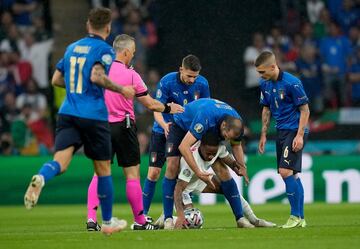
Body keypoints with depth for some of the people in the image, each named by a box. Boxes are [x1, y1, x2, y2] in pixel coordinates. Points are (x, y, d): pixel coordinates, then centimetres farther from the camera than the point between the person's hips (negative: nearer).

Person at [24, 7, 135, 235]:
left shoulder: (72, 48, 16)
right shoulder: (104, 49, -3)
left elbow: (56, 80, 20)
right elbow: (96, 76, -20)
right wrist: (121, 90, -8)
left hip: (68, 114, 4)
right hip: (94, 116, -4)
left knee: (60, 163, -11)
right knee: (103, 168, 11)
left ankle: (40, 178, -47)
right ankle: (108, 222, 21)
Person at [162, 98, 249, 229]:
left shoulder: (236, 123, -24)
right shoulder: (206, 117, -45)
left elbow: (236, 144, 1)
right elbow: (183, 146, -46)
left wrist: (242, 167, -14)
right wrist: (199, 173, -49)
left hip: (210, 132, 5)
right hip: (181, 125, -5)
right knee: (172, 167, -21)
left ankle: (240, 218, -1)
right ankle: (168, 218, -16)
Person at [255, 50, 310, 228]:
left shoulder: (292, 83, -17)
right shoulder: (265, 84, 6)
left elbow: (305, 110, -13)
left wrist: (300, 136, -18)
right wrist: (263, 135, 16)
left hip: (295, 131, -8)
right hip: (281, 132, 8)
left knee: (286, 172, -16)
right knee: (292, 175, 8)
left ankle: (295, 216, -10)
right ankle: (300, 219, 13)